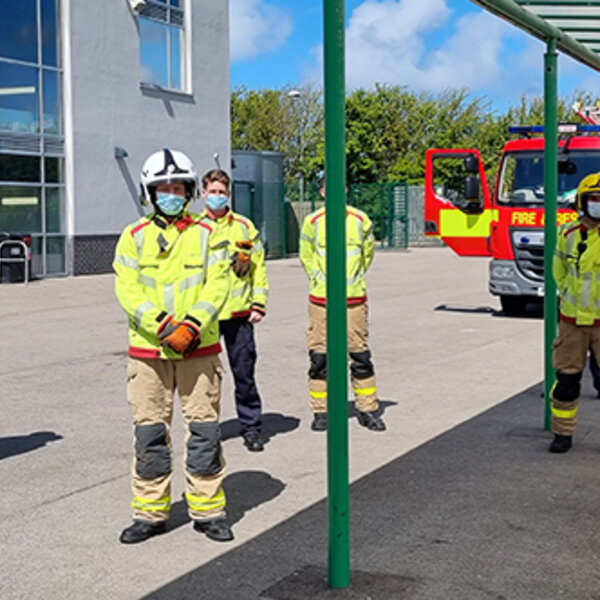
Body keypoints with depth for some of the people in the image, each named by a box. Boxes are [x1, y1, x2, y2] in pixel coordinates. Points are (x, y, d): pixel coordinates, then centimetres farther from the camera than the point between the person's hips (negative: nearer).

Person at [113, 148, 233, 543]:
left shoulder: (207, 235, 5)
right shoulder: (134, 237, 5)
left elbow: (218, 284, -3)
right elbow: (127, 288, -4)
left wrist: (192, 325, -18)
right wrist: (162, 324, -17)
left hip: (199, 348, 0)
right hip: (148, 349, 1)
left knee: (204, 429, 3)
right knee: (149, 431, 5)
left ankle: (208, 509, 15)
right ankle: (151, 512, 17)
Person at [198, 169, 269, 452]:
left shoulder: (244, 226, 5)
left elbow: (258, 266, 6)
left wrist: (259, 304, 0)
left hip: (238, 313, -1)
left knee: (244, 373, 4)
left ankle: (251, 428, 15)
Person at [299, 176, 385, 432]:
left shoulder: (360, 220, 2)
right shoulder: (313, 221, 0)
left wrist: (354, 278, 11)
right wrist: (319, 279, 7)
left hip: (354, 298, 0)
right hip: (321, 299, 0)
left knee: (360, 354, 4)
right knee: (319, 356, 2)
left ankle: (367, 409, 15)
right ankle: (320, 411, 13)